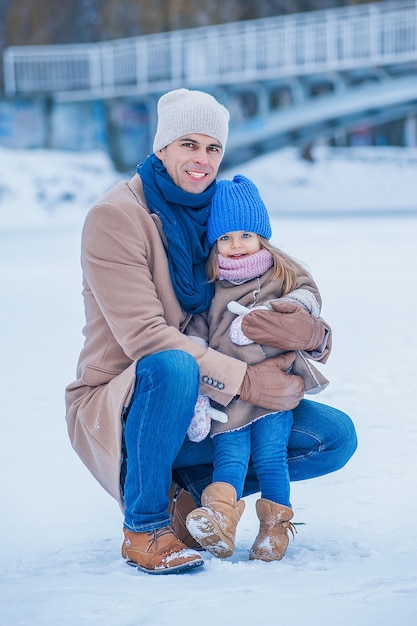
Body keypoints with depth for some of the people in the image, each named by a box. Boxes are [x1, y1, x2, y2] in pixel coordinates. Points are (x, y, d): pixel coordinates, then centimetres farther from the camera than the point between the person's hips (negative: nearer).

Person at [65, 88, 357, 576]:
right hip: (117, 409, -6)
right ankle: (143, 526, -19)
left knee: (336, 436, -6)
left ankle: (191, 492, 3)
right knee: (172, 368, -40)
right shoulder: (115, 216, -15)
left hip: (207, 406, 6)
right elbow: (144, 336, -24)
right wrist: (246, 381, -28)